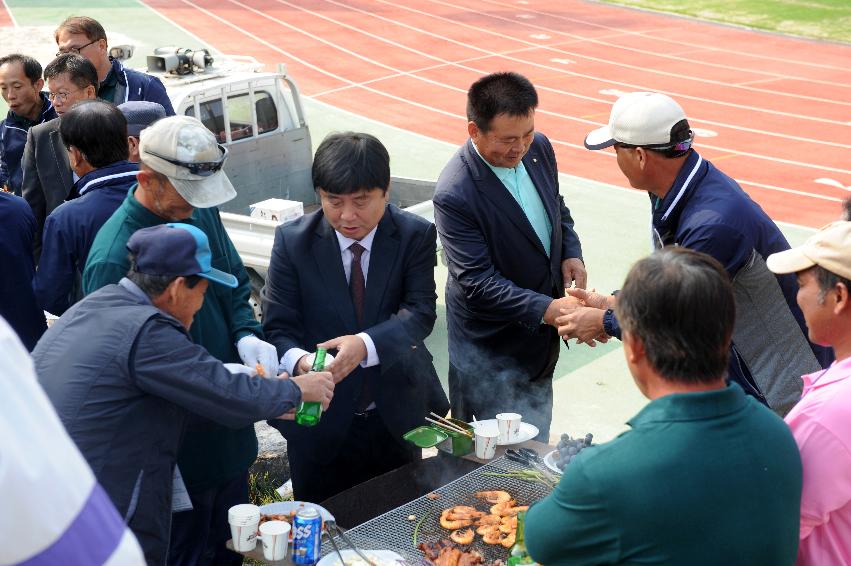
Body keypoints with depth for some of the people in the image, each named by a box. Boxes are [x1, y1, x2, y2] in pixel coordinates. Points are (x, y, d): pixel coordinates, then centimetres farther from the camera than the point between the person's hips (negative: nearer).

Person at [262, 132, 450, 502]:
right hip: (320, 425, 0)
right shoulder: (292, 241, -8)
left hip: (397, 418, 1)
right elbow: (278, 326, -9)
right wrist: (297, 360, -32)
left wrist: (366, 344, -34)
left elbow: (421, 312, -16)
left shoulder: (415, 235, -7)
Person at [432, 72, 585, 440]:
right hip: (492, 350, -7)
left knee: (536, 442, 24)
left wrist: (571, 254, -5)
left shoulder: (538, 148, -6)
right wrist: (547, 309, -33)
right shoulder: (455, 195, -28)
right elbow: (477, 282, -27)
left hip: (540, 334, 7)